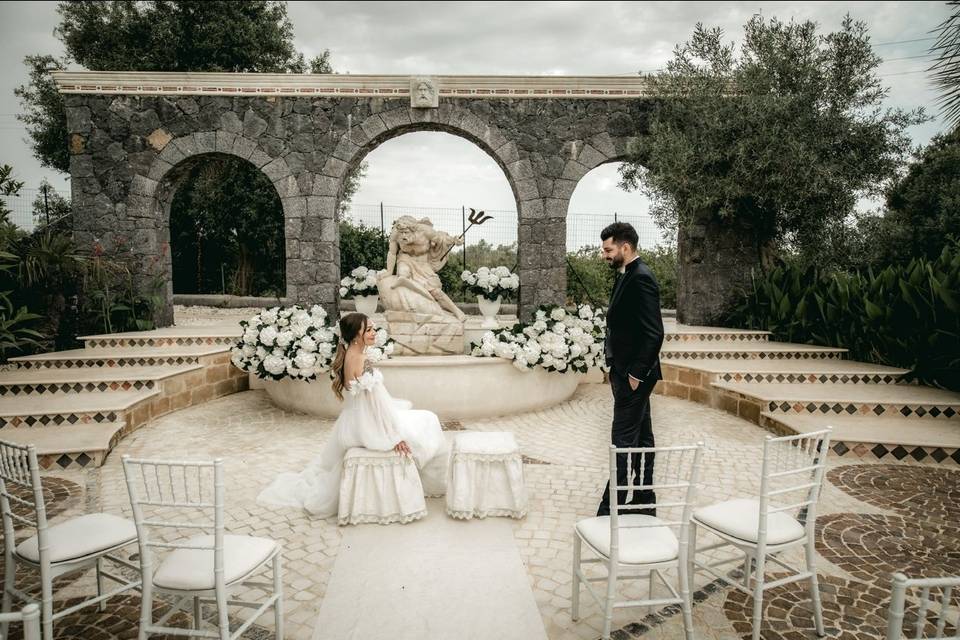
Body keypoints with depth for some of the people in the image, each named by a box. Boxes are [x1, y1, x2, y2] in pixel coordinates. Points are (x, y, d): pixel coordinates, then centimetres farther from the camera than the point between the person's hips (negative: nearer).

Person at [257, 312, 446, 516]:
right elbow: (377, 401, -23)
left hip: (353, 422, 8)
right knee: (426, 422, 1)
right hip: (367, 427, -8)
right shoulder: (360, 360, -24)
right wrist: (395, 436, -18)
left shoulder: (347, 356, 3)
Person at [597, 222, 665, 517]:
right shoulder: (627, 275, 13)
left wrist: (636, 373, -19)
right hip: (627, 372, 10)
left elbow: (654, 333, -22)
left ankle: (611, 509, 3)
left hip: (633, 374, -10)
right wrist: (624, 371, 13)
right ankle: (643, 502, 27)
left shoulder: (641, 278, -17)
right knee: (640, 439, 16)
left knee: (624, 442, -4)